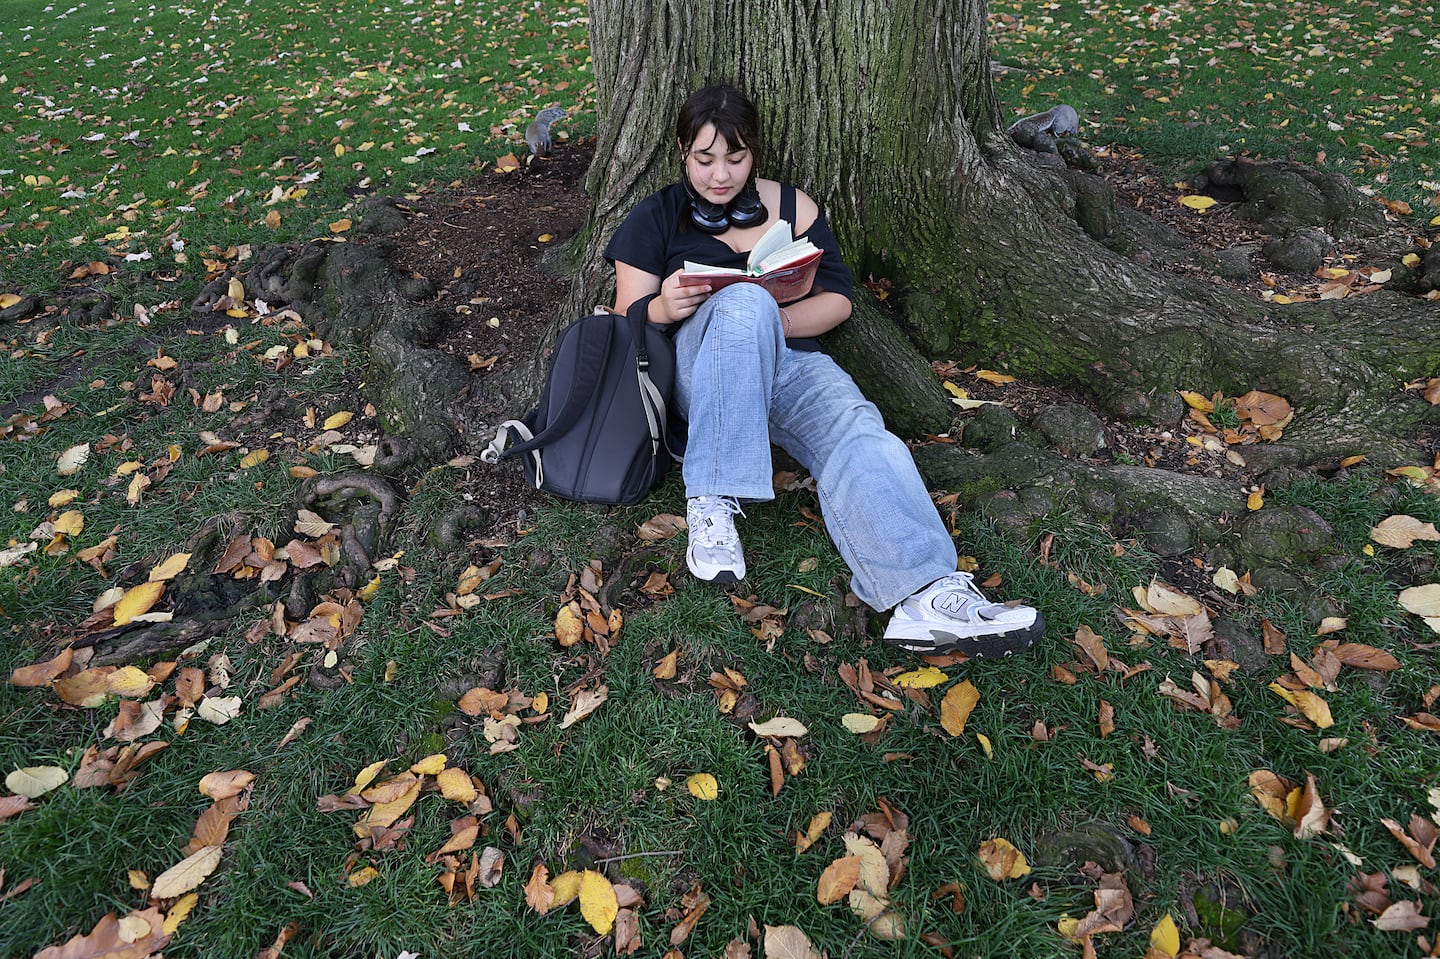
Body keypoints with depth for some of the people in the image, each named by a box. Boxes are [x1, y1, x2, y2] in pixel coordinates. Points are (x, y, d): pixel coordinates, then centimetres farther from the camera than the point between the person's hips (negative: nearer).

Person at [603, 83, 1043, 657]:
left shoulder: (792, 207, 17)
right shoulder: (656, 217, 13)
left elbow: (837, 299, 10)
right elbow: (629, 319, 6)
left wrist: (778, 322, -11)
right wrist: (663, 307, -19)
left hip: (789, 361, 2)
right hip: (698, 366, -2)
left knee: (855, 428, -31)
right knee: (744, 300, -36)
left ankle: (926, 598, -53)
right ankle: (712, 503, -39)